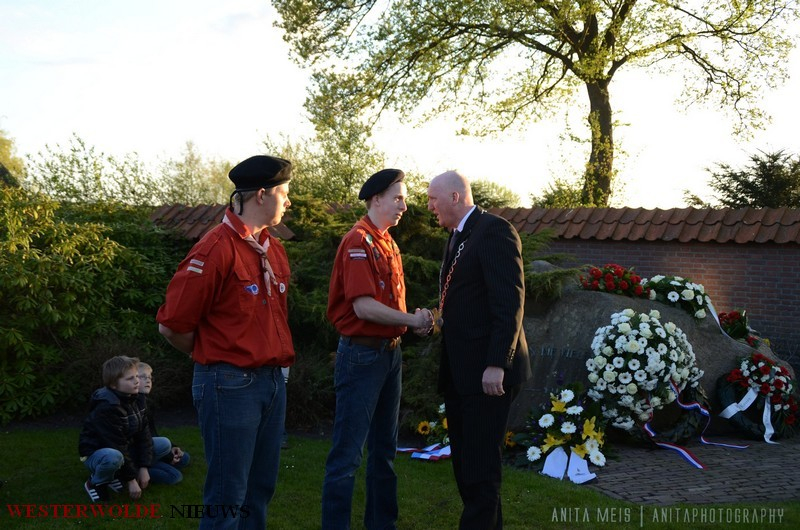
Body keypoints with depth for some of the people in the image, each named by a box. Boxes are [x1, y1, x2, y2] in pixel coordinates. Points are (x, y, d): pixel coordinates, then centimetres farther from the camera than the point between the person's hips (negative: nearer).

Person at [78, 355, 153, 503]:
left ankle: (114, 475, 7)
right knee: (113, 457, -43)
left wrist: (144, 467, -12)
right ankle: (96, 483, -7)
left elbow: (143, 434, -4)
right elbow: (117, 447, -28)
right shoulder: (106, 408, -30)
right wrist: (131, 479, -24)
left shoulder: (136, 399, -4)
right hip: (96, 453, -8)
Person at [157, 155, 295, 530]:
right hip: (231, 386, -8)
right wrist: (214, 356, 2)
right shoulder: (216, 249, -15)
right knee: (228, 498, 1)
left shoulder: (274, 250, 10)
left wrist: (277, 360, 13)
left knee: (260, 490, 16)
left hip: (273, 382, 8)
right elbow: (172, 326, -12)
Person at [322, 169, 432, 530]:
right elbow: (364, 307, -21)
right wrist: (411, 320, -13)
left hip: (390, 352, 9)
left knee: (384, 447, 17)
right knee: (349, 451, -2)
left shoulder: (387, 242, 13)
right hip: (362, 355, -9)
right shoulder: (358, 242, -14)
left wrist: (413, 320, -2)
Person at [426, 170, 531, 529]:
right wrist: (438, 319, 5)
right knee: (464, 460, 14)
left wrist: (496, 364, -23)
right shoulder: (457, 237, 17)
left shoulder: (494, 231, -11)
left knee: (480, 464, -4)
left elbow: (510, 301, -18)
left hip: (487, 371, -9)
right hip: (459, 371, 9)